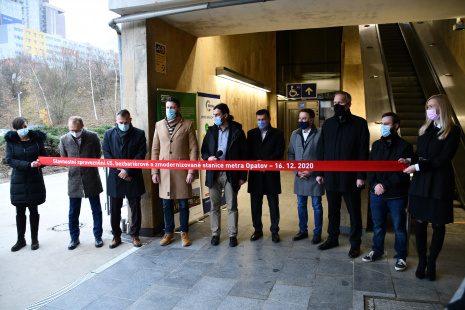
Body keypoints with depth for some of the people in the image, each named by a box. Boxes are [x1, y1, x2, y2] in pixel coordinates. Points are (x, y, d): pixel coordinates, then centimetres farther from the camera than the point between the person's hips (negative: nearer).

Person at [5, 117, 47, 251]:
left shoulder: (36, 139, 0)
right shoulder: (11, 141, 0)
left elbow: (44, 157, 5)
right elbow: (9, 160, -8)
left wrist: (38, 164, -17)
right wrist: (28, 165, -21)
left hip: (35, 181, 0)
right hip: (18, 181, 1)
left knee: (33, 210, 8)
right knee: (20, 212, 7)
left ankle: (34, 239, 20)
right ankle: (20, 240, 21)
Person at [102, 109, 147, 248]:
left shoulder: (139, 134, -1)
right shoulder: (109, 134, 5)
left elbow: (141, 155, -6)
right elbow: (107, 154, 1)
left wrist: (127, 170, -13)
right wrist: (119, 170, -10)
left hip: (133, 178, -1)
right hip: (115, 178, 2)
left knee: (135, 208, 7)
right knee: (114, 209, 8)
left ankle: (135, 235, 22)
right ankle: (116, 236, 24)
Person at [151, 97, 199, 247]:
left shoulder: (187, 125, -1)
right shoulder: (159, 125, 8)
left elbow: (194, 149, -3)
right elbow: (155, 149, 9)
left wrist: (192, 171, -9)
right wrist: (154, 171, 2)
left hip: (182, 171, -2)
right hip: (164, 171, 3)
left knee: (183, 204, 7)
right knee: (167, 204, 10)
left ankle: (184, 233, 22)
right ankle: (169, 233, 25)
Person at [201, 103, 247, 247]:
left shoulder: (237, 132, -2)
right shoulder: (211, 131, 8)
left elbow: (243, 155, -2)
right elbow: (204, 149, 15)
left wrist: (243, 176, -6)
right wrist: (208, 157, -9)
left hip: (230, 174, -3)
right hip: (214, 174, 3)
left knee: (232, 206, 5)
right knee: (214, 206, 10)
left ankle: (232, 235, 17)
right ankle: (215, 234, 23)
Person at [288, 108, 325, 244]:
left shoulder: (320, 134, -9)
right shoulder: (295, 134, 6)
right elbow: (290, 154, 10)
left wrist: (311, 171, -14)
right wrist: (296, 171, -2)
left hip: (315, 176, -4)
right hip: (299, 177, 5)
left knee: (317, 206, 7)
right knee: (301, 205, 14)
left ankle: (317, 233, 22)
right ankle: (303, 231, 29)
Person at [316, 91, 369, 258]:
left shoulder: (359, 123, -3)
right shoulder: (328, 124, 9)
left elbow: (363, 152, -7)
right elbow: (321, 149, 9)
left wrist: (361, 176, -12)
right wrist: (319, 172, 5)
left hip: (351, 177, -4)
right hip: (331, 176, 4)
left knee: (354, 211, 8)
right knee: (332, 210, 14)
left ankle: (355, 243, 22)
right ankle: (333, 238, 29)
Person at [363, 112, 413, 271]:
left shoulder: (405, 146, -5)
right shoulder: (376, 145, 9)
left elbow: (403, 172, -12)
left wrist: (385, 185, -16)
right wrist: (375, 184, -9)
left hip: (397, 195, -4)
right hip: (377, 194, 4)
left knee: (399, 227, 7)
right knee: (378, 225, 15)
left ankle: (401, 256, 23)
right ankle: (377, 251, 32)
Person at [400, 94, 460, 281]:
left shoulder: (452, 131, -5)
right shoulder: (425, 129, 11)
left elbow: (444, 158, -12)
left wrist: (418, 166, -15)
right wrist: (409, 160, -4)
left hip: (439, 183, -4)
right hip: (420, 182, 5)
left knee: (438, 224, 5)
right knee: (420, 222, 6)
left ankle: (431, 263, 19)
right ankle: (422, 261, 19)